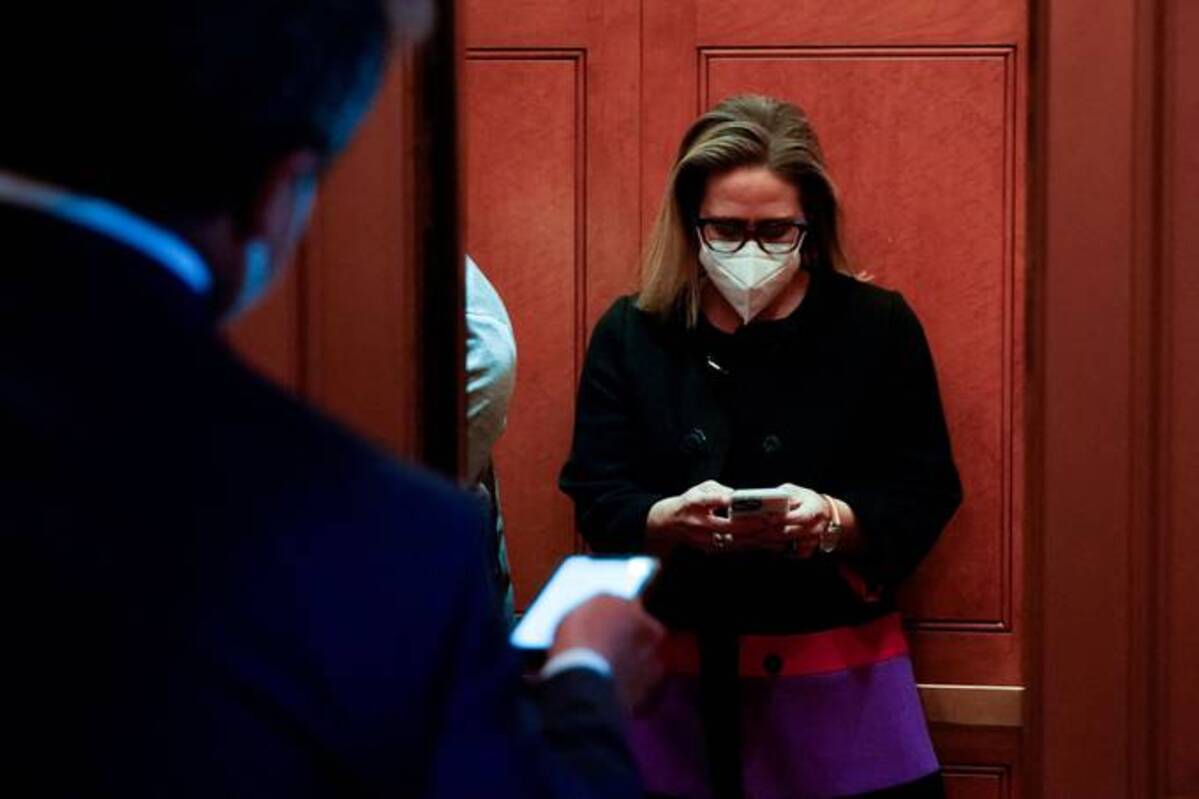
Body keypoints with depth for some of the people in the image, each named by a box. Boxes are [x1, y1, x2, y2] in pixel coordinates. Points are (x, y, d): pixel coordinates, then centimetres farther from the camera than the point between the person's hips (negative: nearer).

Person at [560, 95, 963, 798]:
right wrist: (668, 519, -22)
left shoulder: (878, 325, 0)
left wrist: (835, 522, -22)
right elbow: (597, 495, 0)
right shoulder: (630, 334, 4)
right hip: (678, 680, 1)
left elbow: (926, 491, -1)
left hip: (838, 682, -1)